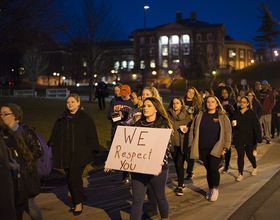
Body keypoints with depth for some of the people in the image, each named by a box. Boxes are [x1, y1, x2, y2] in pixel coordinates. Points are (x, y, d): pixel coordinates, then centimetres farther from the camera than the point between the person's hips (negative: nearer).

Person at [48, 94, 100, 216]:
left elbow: (91, 135, -3)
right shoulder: (62, 118, 11)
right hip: (65, 154, 5)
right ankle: (78, 202, 21)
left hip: (79, 154, -5)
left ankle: (78, 203, 5)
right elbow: (54, 135, 15)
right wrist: (52, 147, 8)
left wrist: (91, 151, -8)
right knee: (70, 179, 8)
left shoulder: (85, 118, -1)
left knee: (74, 178, -11)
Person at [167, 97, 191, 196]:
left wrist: (187, 129, -10)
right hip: (173, 144, 3)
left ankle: (180, 187, -2)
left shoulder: (187, 115, 3)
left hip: (183, 144, -2)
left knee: (179, 164, -11)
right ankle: (181, 184, 29)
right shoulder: (168, 115, 5)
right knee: (176, 164, 11)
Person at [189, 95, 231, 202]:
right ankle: (211, 190, 23)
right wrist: (191, 145, 8)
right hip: (203, 148, 3)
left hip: (215, 148, -3)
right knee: (208, 169, 9)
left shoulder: (223, 117, 4)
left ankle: (215, 189, 3)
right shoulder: (199, 117, 9)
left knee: (213, 168, -13)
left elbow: (227, 133, 4)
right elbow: (192, 130, 13)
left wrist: (225, 147, -3)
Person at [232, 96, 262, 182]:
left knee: (250, 154, 9)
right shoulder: (237, 114, 8)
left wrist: (258, 138, -9)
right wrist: (233, 124, -7)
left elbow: (256, 126, -4)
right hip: (238, 139, 2)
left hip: (249, 138, -2)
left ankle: (254, 168, 40)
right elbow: (234, 126, 17)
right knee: (240, 155, -4)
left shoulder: (252, 113, -2)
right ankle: (240, 174, 2)